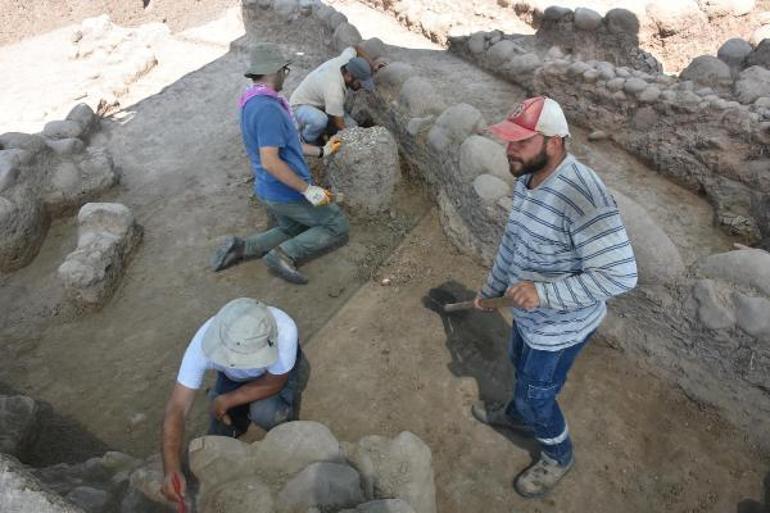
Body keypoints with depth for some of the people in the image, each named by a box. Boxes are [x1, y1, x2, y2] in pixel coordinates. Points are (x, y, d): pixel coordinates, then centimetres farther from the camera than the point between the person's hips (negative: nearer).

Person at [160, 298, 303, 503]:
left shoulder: (284, 330, -45)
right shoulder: (205, 341, -40)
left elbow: (274, 382, -25)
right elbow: (177, 408, -37)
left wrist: (227, 400, -27)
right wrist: (171, 468, -48)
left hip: (276, 372, -2)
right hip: (232, 377, 2)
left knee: (264, 412, -30)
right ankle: (243, 411, 24)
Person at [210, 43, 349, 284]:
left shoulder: (253, 102, 8)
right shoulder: (267, 108, -25)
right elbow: (270, 161, -30)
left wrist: (321, 151, 21)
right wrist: (308, 190, -24)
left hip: (269, 191, 9)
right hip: (288, 192, -9)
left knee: (290, 232, 29)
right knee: (338, 227, 6)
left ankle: (240, 247, 10)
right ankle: (285, 254, -9)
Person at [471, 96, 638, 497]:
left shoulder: (582, 196, -35)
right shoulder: (526, 179, -6)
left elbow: (621, 275, -34)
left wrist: (544, 293, -37)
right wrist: (491, 287, 18)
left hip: (561, 327, -8)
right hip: (527, 315, 8)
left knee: (537, 394, 13)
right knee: (521, 366, 31)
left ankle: (558, 456, 44)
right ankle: (518, 415, 62)